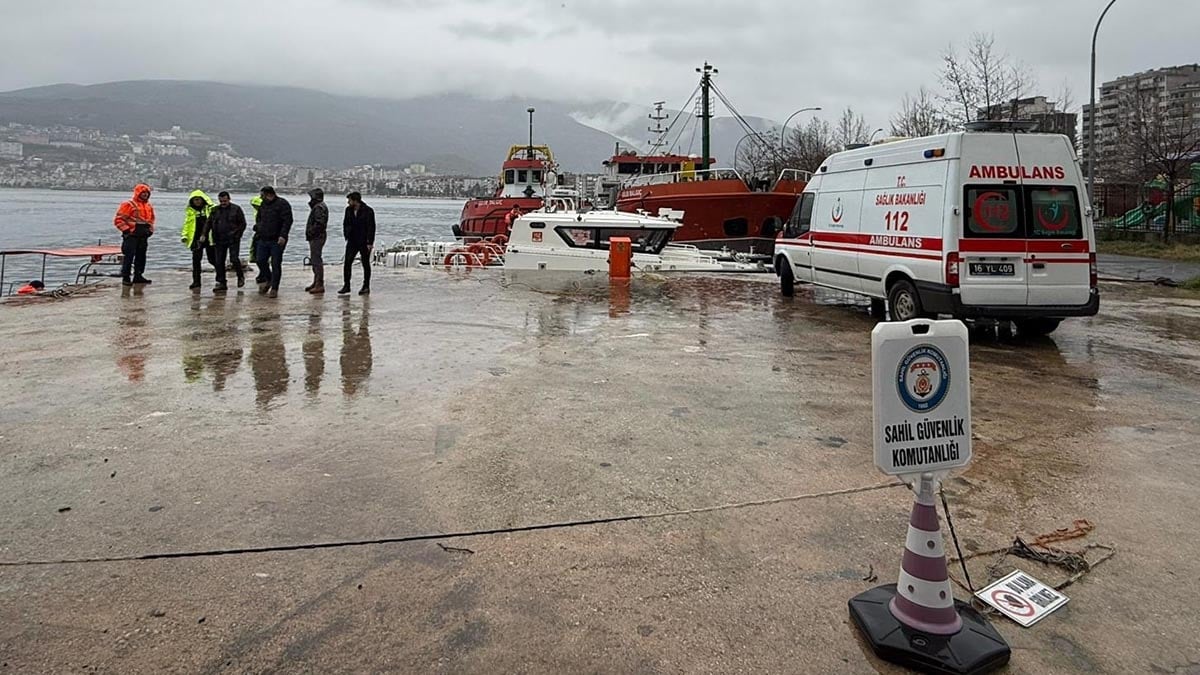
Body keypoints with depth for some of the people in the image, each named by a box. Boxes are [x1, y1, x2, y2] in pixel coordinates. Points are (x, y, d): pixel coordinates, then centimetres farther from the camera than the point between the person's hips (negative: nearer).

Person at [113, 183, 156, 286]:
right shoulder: (128, 205, -9)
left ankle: (138, 276, 21)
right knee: (128, 257, -6)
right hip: (131, 236, -7)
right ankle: (125, 277, -1)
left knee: (141, 256, 12)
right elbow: (118, 220, -10)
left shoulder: (149, 206, 13)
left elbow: (151, 219, 28)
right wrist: (126, 230, -13)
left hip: (143, 236, 7)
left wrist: (150, 229, 15)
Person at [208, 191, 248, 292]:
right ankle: (221, 283, 10)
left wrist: (236, 234, -9)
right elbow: (209, 223, 14)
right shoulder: (215, 210, 11)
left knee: (234, 259, -13)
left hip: (233, 239, -4)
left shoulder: (236, 209, 0)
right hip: (219, 241, 4)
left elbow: (243, 224, 0)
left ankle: (241, 276, 13)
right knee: (219, 262, 3)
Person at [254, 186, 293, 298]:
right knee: (261, 261, 9)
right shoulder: (263, 205, 14)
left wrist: (283, 235, -26)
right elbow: (259, 218, 30)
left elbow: (287, 221, -18)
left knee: (276, 265, -3)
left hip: (277, 241, -7)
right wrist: (258, 226, 11)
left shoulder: (282, 204, -10)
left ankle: (274, 289, 4)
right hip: (263, 239, 7)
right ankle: (268, 280, 31)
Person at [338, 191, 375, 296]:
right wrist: (346, 236, 8)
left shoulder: (368, 211, -11)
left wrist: (369, 242, -16)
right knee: (347, 263, -3)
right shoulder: (348, 210, 7)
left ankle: (366, 287, 13)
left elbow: (371, 227, -13)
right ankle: (346, 286, 3)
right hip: (352, 242, 5)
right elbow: (345, 224, 18)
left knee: (366, 264, 5)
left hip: (364, 242, -5)